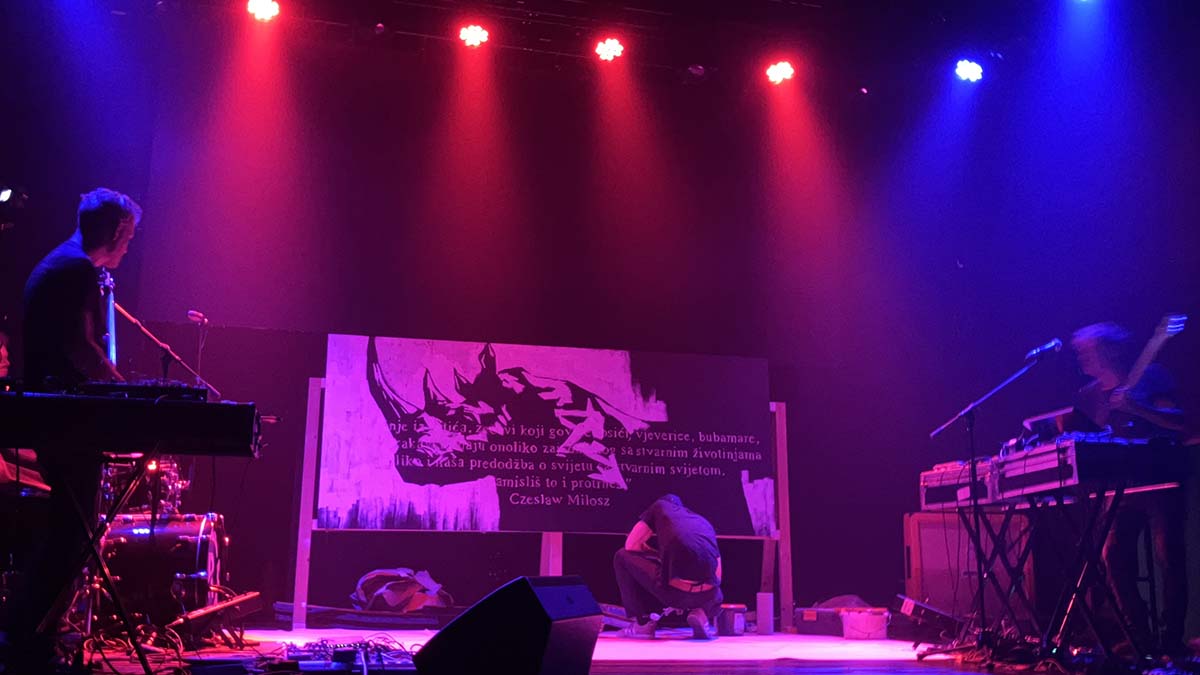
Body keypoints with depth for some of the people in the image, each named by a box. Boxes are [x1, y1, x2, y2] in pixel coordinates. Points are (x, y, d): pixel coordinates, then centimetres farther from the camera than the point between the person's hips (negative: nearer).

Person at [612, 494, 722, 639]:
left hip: (674, 591, -4)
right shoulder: (705, 523, 31)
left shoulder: (660, 506, 22)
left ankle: (644, 622, 17)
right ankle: (701, 613, 8)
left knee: (622, 557, 22)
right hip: (706, 595, 4)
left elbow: (631, 546, 21)